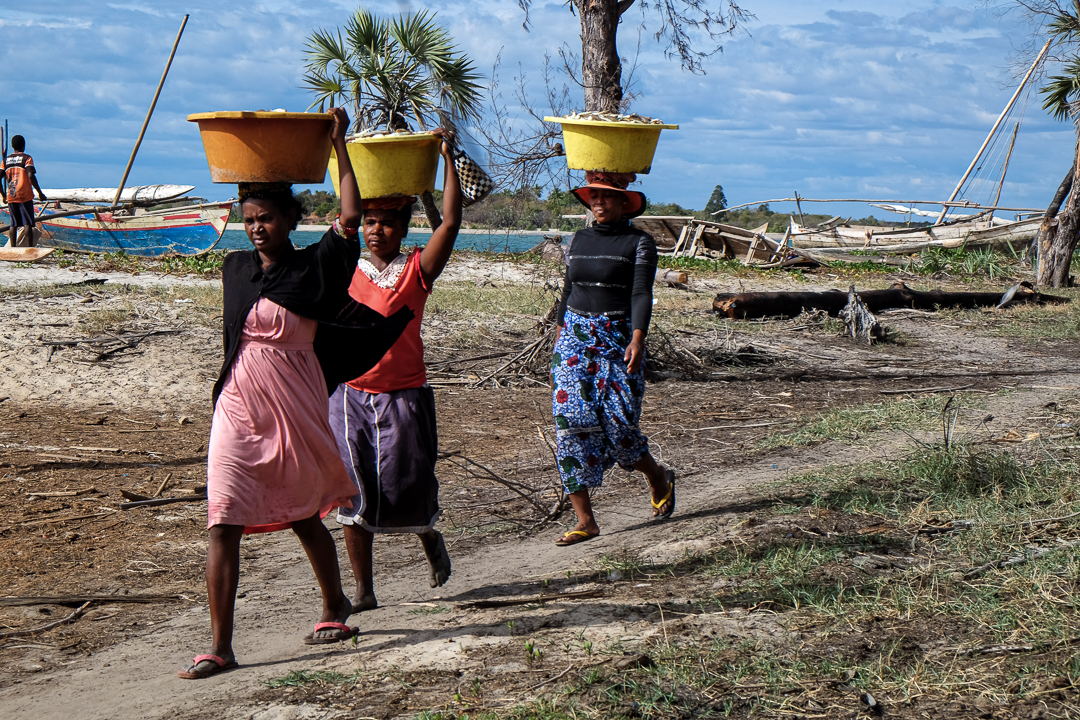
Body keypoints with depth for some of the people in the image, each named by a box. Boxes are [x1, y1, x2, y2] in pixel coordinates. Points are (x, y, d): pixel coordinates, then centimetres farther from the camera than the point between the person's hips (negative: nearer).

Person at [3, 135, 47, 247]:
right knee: (28, 224, -5)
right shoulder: (27, 158, -3)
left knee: (14, 224, 9)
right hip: (25, 196, -5)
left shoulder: (6, 160, 11)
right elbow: (31, 176, -16)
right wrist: (40, 193, -10)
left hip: (11, 197, 5)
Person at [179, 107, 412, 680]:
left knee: (303, 517, 13)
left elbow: (350, 217, -16)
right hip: (238, 412, 3)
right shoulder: (235, 269, 8)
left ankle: (335, 605, 38)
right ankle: (219, 648, -6)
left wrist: (337, 143, -9)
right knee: (223, 526, -7)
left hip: (295, 412, -3)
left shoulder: (314, 267, -4)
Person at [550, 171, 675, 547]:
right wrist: (560, 337, 19)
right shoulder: (578, 240, 13)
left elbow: (641, 294, -12)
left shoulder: (639, 242, -2)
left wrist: (637, 338, -25)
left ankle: (658, 478, 25)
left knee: (618, 424, -9)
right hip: (575, 337, 4)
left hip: (619, 338, -4)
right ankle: (585, 519, -6)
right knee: (571, 421, -9)